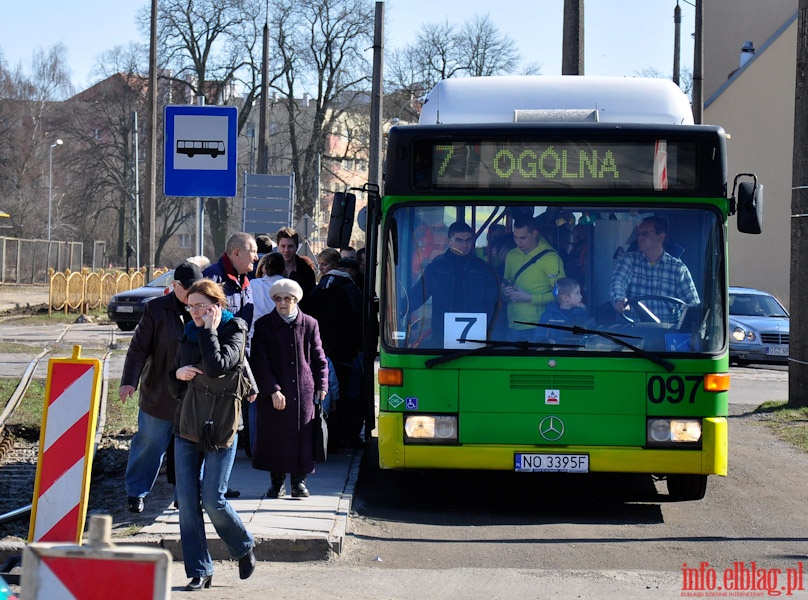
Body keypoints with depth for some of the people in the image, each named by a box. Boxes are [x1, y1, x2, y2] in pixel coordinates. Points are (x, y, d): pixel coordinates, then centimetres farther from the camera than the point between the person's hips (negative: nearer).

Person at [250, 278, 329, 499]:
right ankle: (277, 481, 14)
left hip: (303, 393, 1)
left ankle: (299, 481, 12)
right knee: (274, 438, 2)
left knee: (302, 437, 1)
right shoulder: (263, 326, 2)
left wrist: (321, 385, 2)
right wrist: (273, 390, -12)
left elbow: (319, 358, 12)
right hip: (274, 396, -1)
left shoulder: (309, 324, 6)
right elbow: (260, 363, -3)